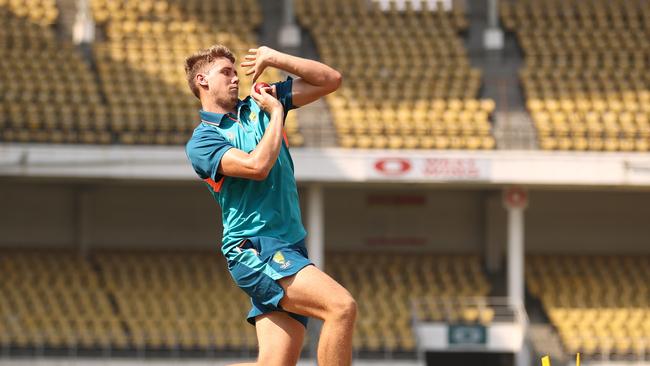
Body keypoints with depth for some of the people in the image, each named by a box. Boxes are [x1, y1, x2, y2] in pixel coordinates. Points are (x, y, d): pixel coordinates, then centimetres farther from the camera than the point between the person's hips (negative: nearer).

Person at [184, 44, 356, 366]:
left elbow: (330, 80, 15)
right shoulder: (201, 141, -1)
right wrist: (276, 113, -5)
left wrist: (274, 58, 6)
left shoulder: (258, 106, 18)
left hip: (289, 249, 7)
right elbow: (258, 165, -19)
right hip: (254, 250, -7)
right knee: (341, 306, -26)